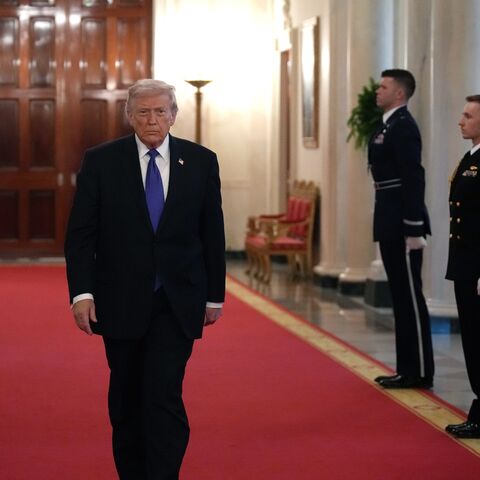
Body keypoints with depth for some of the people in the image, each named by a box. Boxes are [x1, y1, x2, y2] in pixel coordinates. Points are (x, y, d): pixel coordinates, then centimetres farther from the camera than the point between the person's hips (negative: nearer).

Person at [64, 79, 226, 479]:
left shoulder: (201, 161, 2)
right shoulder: (100, 161, -1)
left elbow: (213, 233, 7)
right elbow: (80, 233, -2)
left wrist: (215, 295, 6)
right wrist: (81, 292, -12)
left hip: (177, 302, -1)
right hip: (120, 302, 1)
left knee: (164, 394, -12)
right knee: (126, 398, 12)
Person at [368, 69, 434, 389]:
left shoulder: (403, 126, -14)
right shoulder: (389, 125, 16)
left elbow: (414, 179, -19)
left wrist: (414, 229, -22)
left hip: (403, 225, -10)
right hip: (391, 223, 10)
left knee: (410, 297, -5)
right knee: (401, 297, 13)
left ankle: (420, 372, 0)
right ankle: (407, 368, 19)